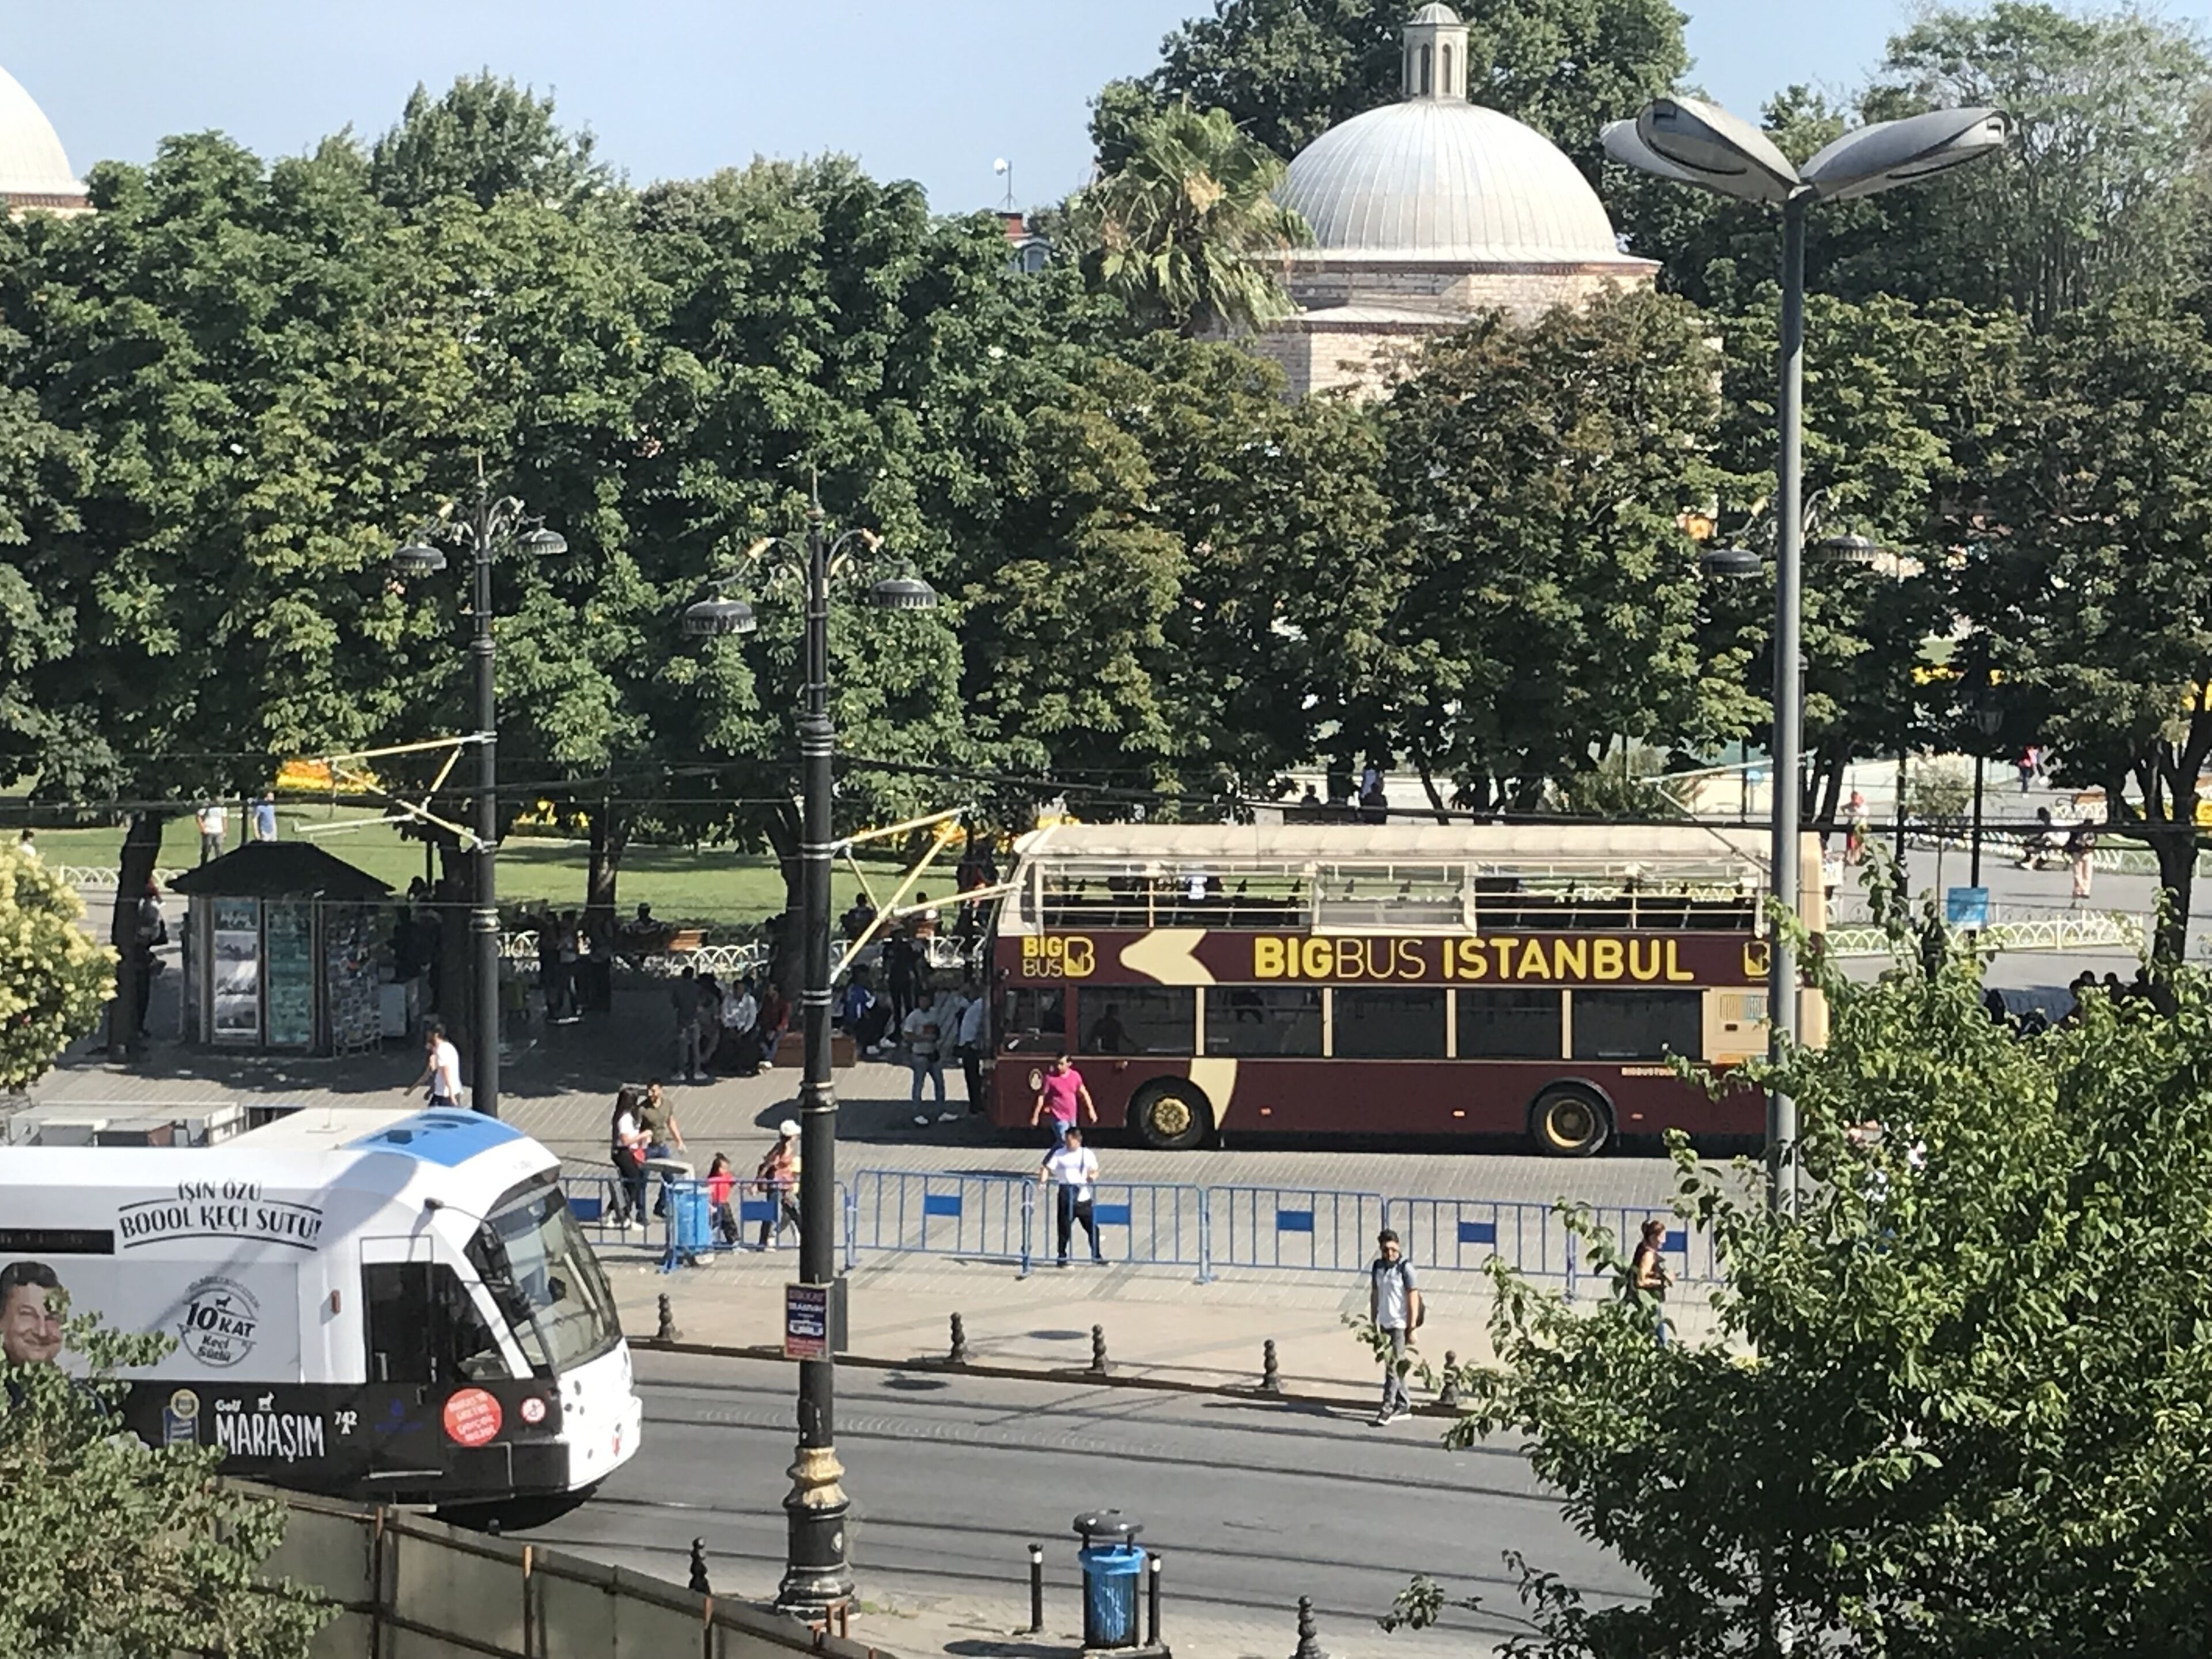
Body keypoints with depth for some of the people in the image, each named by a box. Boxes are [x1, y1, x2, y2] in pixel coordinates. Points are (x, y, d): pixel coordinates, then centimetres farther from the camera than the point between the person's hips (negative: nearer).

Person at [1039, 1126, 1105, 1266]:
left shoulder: (1087, 1154, 7)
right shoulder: (1059, 1154, 3)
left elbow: (1095, 1171, 8)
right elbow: (1047, 1168, -1)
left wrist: (1093, 1176, -16)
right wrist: (1043, 1180, -20)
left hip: (1084, 1197, 1)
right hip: (1066, 1198, -1)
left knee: (1092, 1227, 5)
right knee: (1065, 1228, 1)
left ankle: (1097, 1255, 18)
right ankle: (1062, 1257, 12)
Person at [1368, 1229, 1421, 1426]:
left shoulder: (1405, 1268, -11)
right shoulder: (1378, 1266, 7)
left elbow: (1413, 1297, -12)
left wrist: (1412, 1328, -14)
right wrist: (1373, 1323, 16)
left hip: (1400, 1325, -7)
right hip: (1385, 1323, 7)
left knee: (1394, 1367, -9)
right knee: (1395, 1366, 12)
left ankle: (1388, 1408, -7)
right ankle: (1404, 1406, 21)